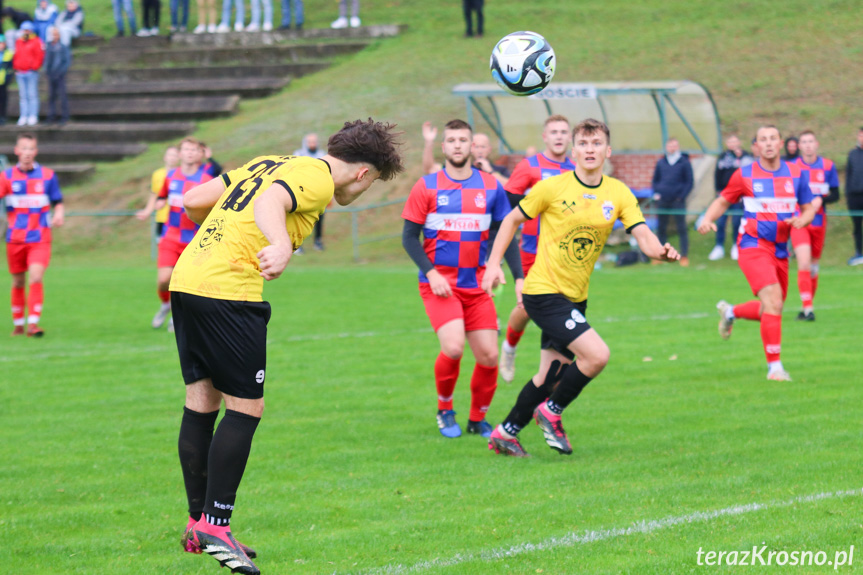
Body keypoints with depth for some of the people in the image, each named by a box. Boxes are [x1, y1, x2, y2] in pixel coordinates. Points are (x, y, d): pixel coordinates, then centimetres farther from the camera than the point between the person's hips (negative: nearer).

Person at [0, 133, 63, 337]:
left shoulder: (48, 175, 3)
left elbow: (58, 202, 9)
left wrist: (59, 215, -11)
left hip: (40, 238, -1)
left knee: (36, 278, -17)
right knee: (18, 283, 9)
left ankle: (33, 324, -18)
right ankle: (18, 324, 23)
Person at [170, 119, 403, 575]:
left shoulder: (270, 162, 21)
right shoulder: (318, 179, -5)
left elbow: (193, 201, 23)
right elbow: (270, 201, -26)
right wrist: (282, 246, -45)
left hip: (187, 278, 9)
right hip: (229, 292, -9)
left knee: (201, 401, 13)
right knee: (245, 408, -2)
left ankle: (198, 525, 18)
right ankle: (215, 525, -4)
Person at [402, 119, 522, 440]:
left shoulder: (490, 187, 5)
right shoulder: (426, 187, -2)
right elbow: (409, 237, -1)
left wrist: (519, 279, 3)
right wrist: (431, 273, -13)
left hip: (476, 285, 3)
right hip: (439, 284, -3)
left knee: (489, 356, -3)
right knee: (452, 347, -21)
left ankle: (478, 419, 20)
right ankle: (444, 410, 5)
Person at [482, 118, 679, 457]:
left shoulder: (618, 194, 1)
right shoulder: (552, 188, -9)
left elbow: (643, 235, -8)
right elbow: (513, 219, 3)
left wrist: (660, 251, -30)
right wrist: (494, 263, -4)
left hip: (576, 297, 6)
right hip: (543, 291, -6)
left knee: (552, 373, 11)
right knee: (597, 354, -19)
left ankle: (505, 434, 26)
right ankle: (552, 411, 2)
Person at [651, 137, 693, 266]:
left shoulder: (684, 163, 0)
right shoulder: (661, 163, 9)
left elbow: (689, 181, 1)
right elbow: (655, 179, 17)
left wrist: (682, 196, -8)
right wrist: (656, 193, 3)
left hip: (677, 201, -4)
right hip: (662, 201, 4)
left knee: (681, 229, -2)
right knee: (661, 229, 7)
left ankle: (684, 256, 2)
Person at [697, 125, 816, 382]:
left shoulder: (796, 174, 5)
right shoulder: (744, 175, -3)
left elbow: (808, 209, 12)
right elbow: (722, 201, 9)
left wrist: (801, 219, -11)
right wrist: (707, 219, -10)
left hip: (780, 250, 5)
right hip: (753, 245, -5)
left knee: (772, 310, 15)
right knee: (773, 302, -21)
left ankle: (730, 311, 44)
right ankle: (774, 366, -15)